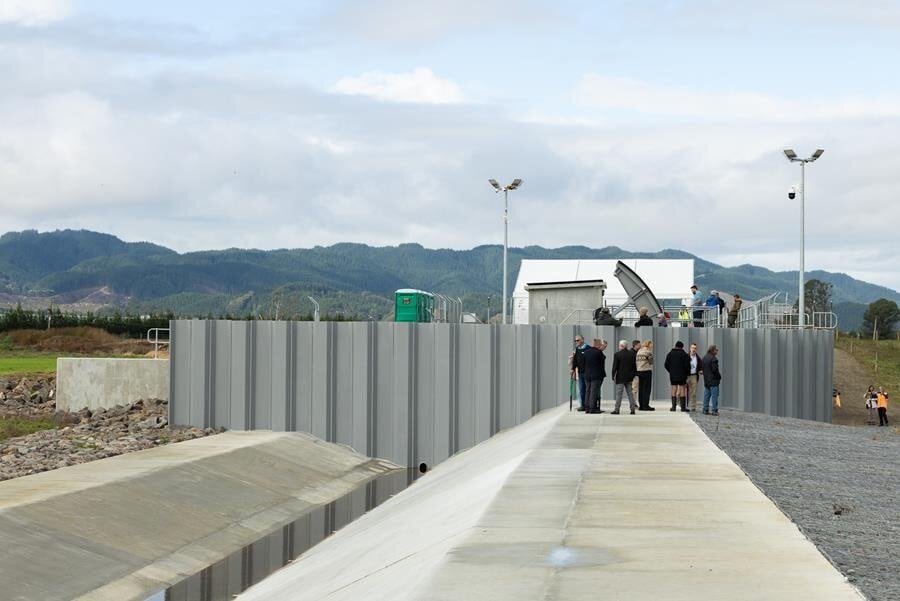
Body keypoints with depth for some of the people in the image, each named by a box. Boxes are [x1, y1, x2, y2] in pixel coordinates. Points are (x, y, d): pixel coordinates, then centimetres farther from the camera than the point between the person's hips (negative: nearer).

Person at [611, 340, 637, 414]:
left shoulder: (617, 355, -10)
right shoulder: (632, 354, 4)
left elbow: (615, 367, -8)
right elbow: (634, 366, 8)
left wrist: (613, 376, 0)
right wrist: (633, 375, 16)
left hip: (620, 377, -4)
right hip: (629, 377, 4)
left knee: (619, 394, -1)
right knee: (630, 393, 9)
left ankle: (617, 409, -2)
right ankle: (632, 409, 7)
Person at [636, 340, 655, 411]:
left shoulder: (639, 351, 12)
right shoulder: (648, 351, -9)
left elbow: (636, 361, 13)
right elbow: (650, 361, -9)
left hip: (639, 371, 7)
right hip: (647, 371, -7)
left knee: (640, 389, 8)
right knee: (647, 388, -4)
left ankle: (641, 405, 10)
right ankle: (646, 405, -6)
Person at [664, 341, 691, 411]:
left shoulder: (670, 354, 5)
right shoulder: (684, 354, -6)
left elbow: (666, 365, 5)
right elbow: (687, 365, -8)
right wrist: (687, 372, 8)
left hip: (673, 375, 3)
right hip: (682, 375, -3)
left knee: (674, 389, 6)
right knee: (682, 389, 1)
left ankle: (673, 406, 3)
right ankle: (683, 407, -1)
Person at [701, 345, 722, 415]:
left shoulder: (704, 358, 12)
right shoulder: (713, 358, -16)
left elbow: (703, 369, 14)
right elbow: (715, 370, -18)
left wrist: (705, 377, 16)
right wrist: (719, 377, -4)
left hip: (706, 380, 8)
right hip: (713, 380, -8)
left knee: (706, 395, 12)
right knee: (714, 395, -4)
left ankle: (705, 409, 14)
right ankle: (714, 410, -5)